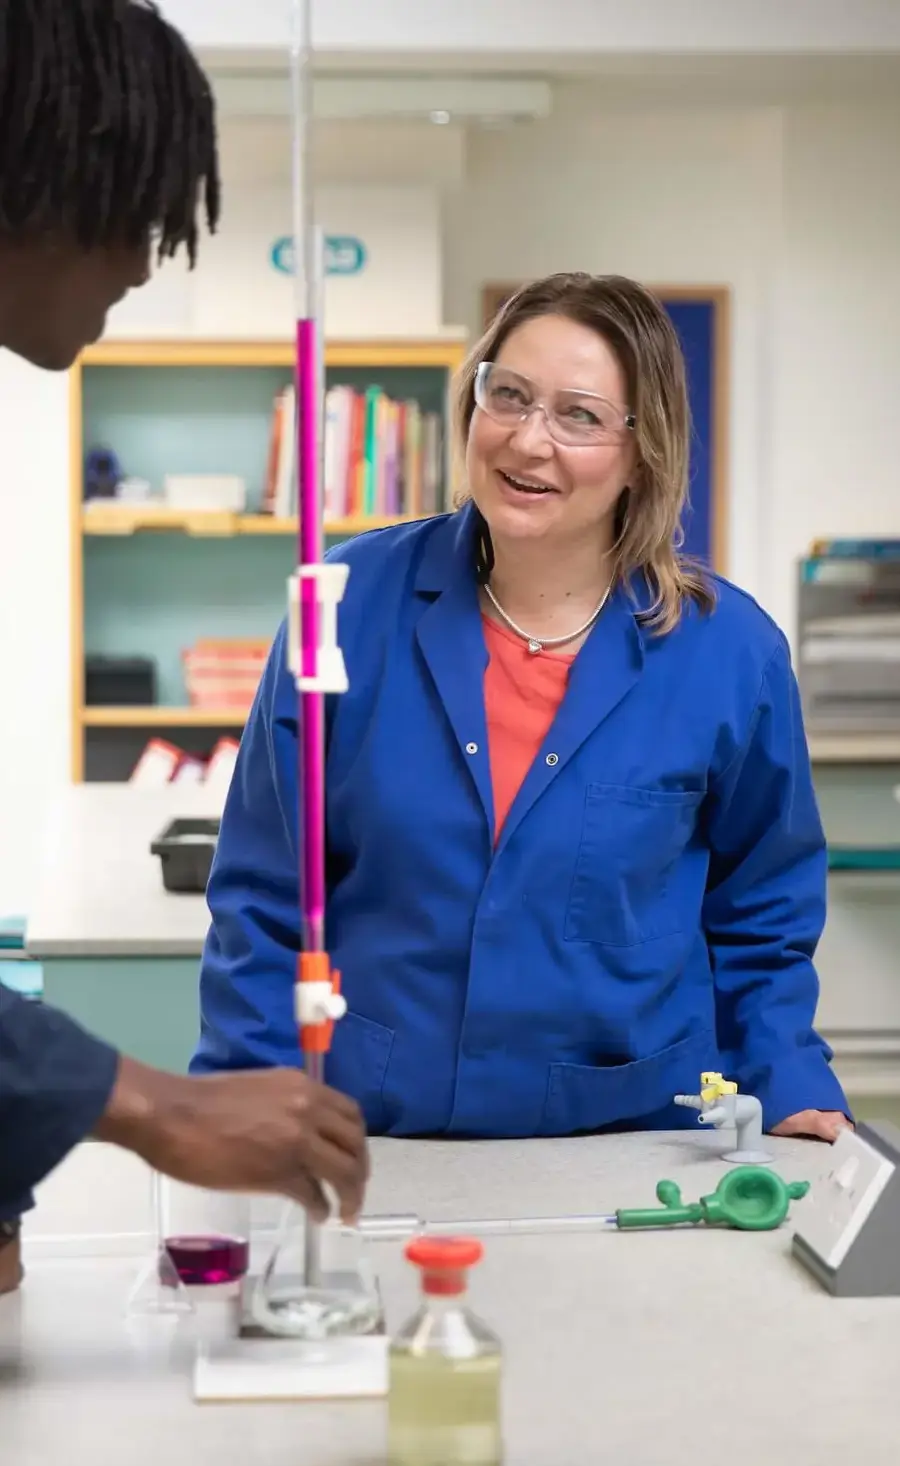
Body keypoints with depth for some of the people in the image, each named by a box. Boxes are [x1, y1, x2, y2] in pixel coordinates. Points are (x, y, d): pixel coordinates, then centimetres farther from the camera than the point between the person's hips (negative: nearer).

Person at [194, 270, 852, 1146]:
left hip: (625, 1144, 1)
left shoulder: (728, 653, -3)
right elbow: (265, 897, 1)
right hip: (360, 1135, 0)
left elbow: (759, 917, 10)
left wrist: (790, 1089, -1)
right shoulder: (353, 604, -4)